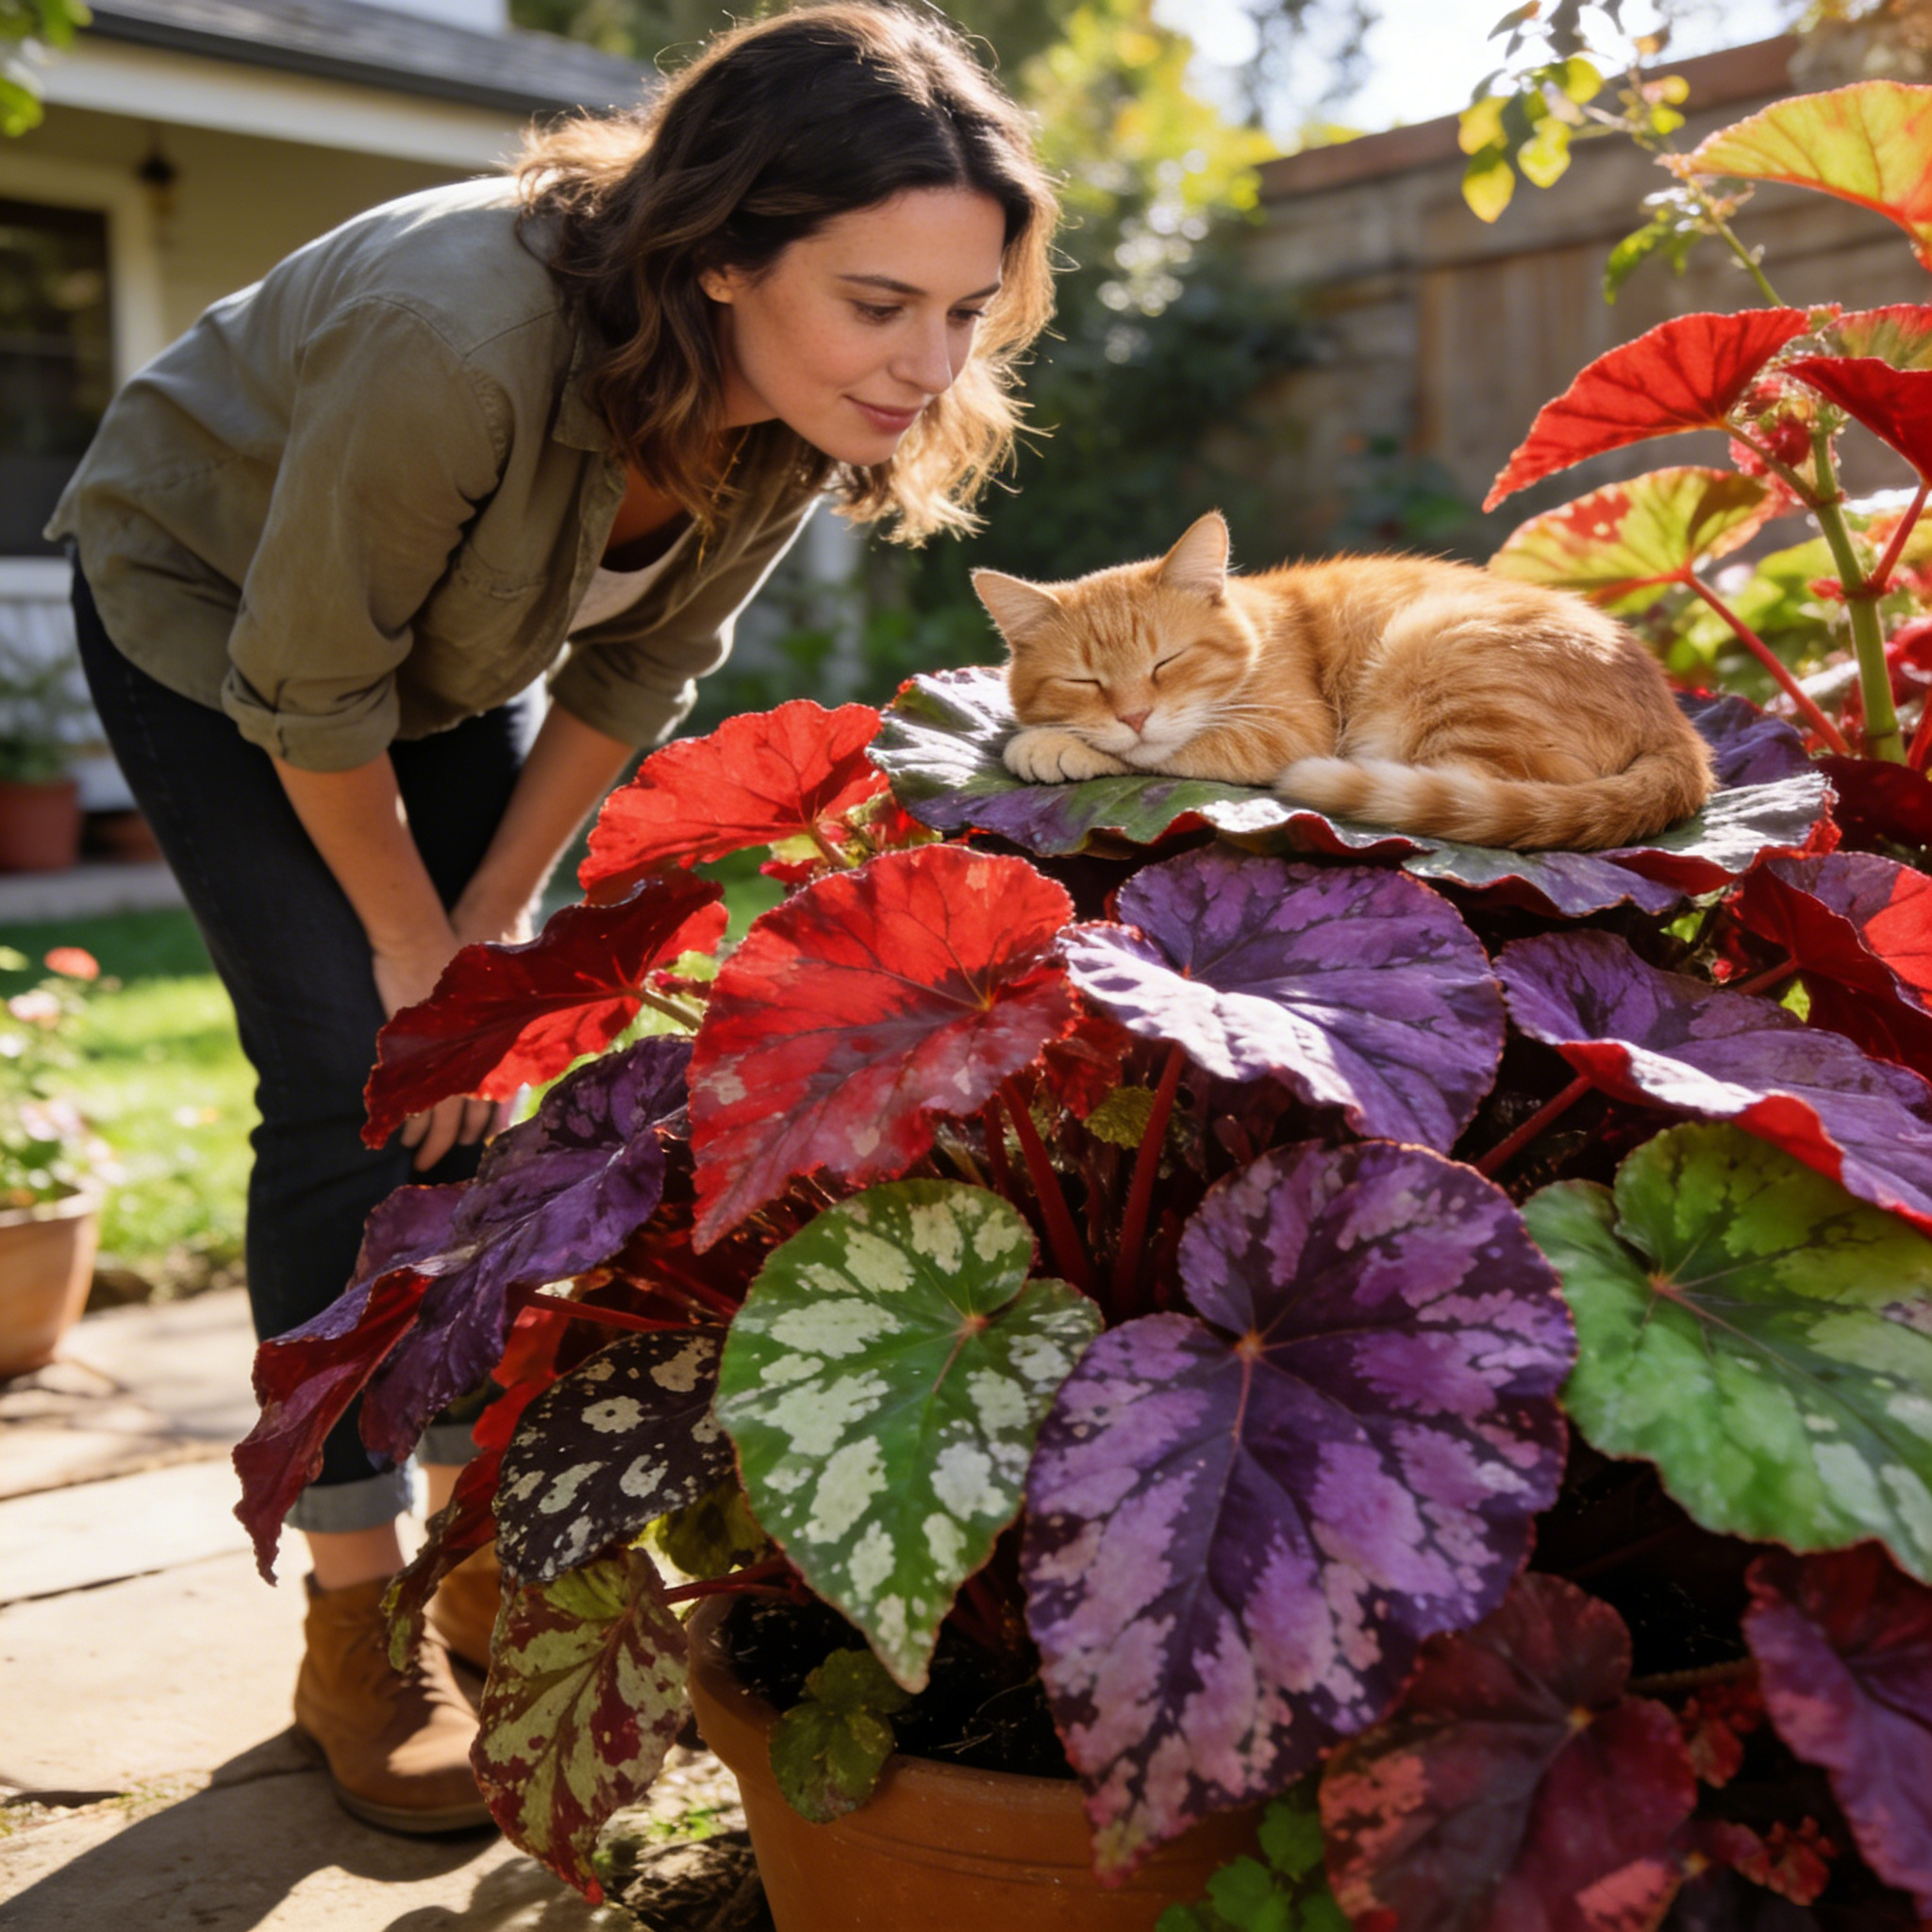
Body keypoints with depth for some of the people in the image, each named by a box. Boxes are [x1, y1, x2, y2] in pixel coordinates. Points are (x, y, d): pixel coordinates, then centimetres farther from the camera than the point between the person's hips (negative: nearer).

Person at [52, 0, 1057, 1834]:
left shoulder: (806, 407, -22)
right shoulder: (462, 342, -42)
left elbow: (635, 673, -9)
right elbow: (308, 689, -28)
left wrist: (489, 927, -6)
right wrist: (412, 944, -14)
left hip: (444, 654, 5)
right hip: (211, 604, -5)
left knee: (478, 1084, 2)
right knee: (353, 1083, -13)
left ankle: (486, 1559, 17)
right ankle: (355, 1626, 1)